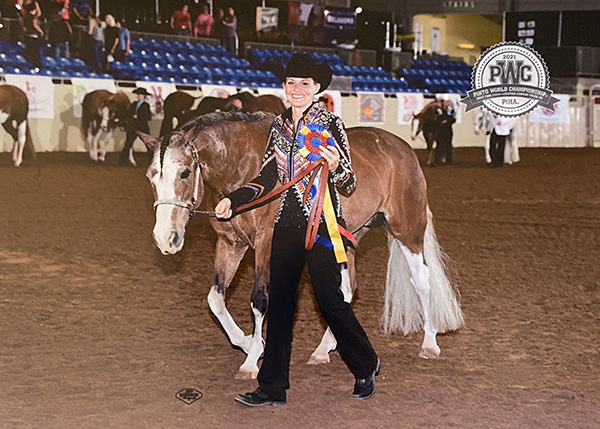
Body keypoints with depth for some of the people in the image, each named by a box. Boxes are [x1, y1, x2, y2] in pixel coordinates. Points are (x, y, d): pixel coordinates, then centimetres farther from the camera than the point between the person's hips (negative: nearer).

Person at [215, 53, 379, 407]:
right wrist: (232, 201, 5)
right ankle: (273, 387, 11)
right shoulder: (280, 126, 10)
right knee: (279, 302, 5)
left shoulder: (330, 123, -7)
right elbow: (267, 179, 16)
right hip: (287, 226, 6)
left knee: (330, 301, -1)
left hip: (322, 225, -6)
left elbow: (349, 185, -8)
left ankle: (366, 367, 22)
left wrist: (336, 166, -29)